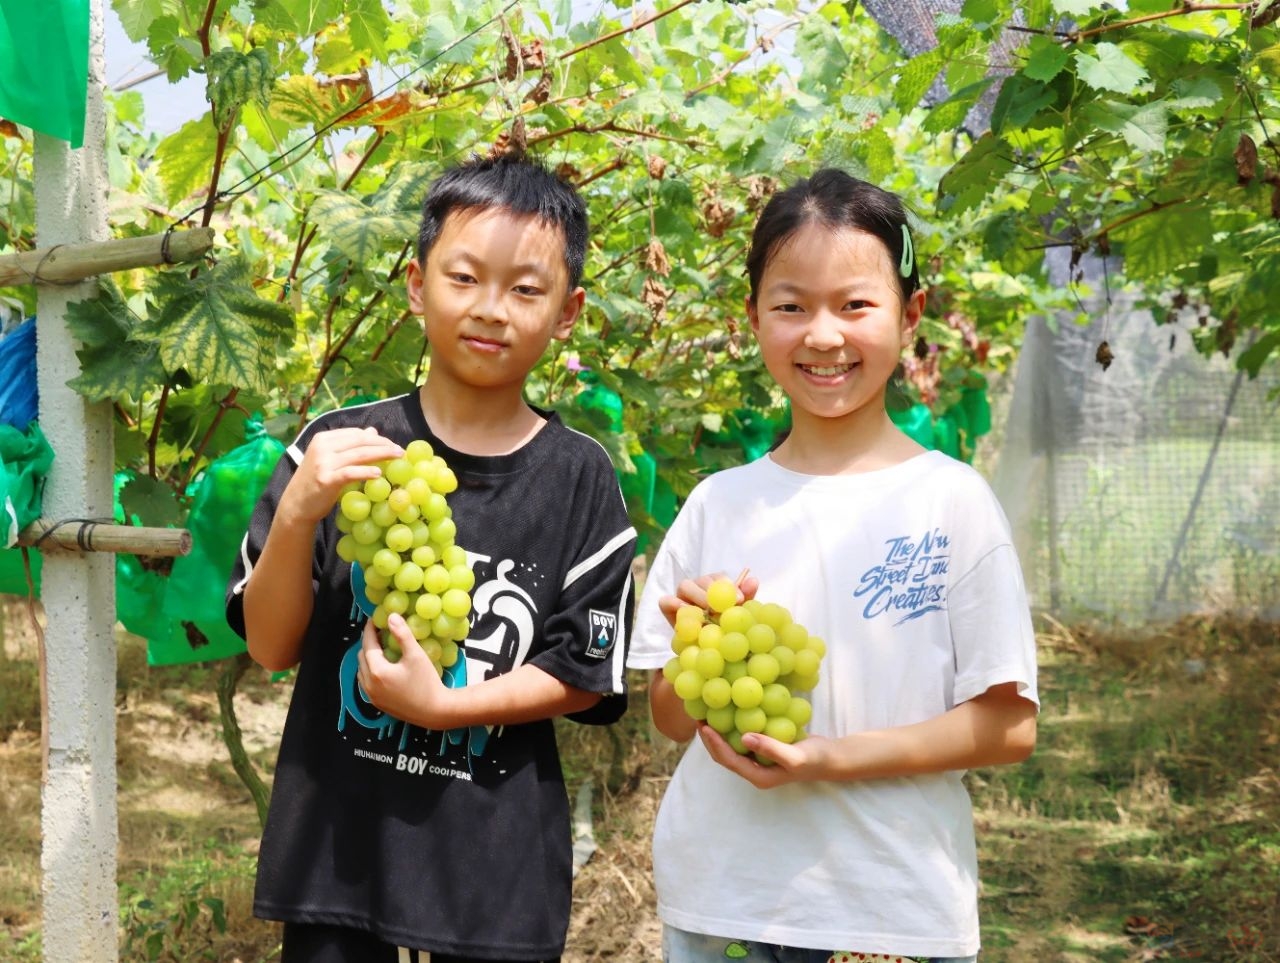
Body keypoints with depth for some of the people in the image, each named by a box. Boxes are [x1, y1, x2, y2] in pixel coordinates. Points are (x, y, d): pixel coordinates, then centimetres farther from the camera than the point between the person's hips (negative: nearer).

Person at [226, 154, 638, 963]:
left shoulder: (580, 478, -4)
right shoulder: (340, 448, -3)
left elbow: (584, 677, -3)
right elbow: (272, 647, -3)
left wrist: (444, 706, -17)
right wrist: (299, 513, -18)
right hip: (336, 834, 0)